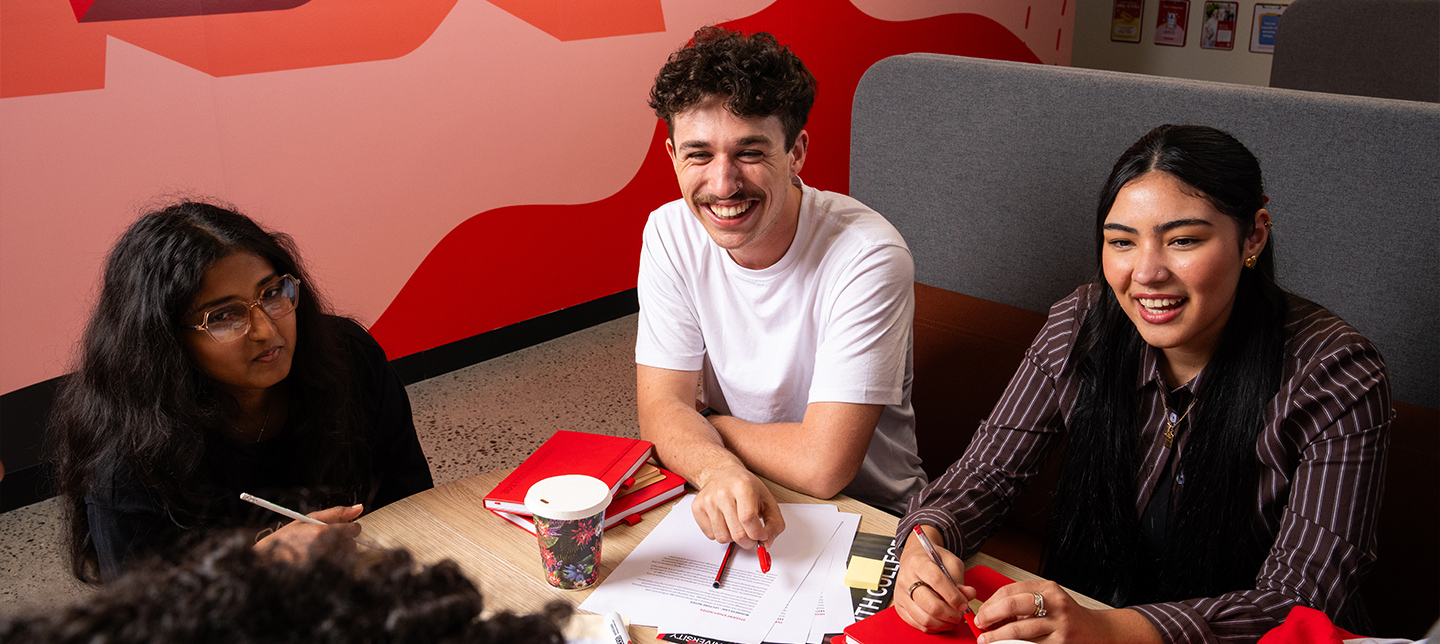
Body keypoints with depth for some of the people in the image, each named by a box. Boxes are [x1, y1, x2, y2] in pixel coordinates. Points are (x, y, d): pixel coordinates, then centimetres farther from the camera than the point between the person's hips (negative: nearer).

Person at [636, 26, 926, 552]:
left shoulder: (867, 258, -25)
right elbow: (662, 407, -12)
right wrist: (719, 470, -34)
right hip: (722, 501, 5)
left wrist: (705, 422, -12)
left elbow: (823, 466, -27)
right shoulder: (670, 235, -11)